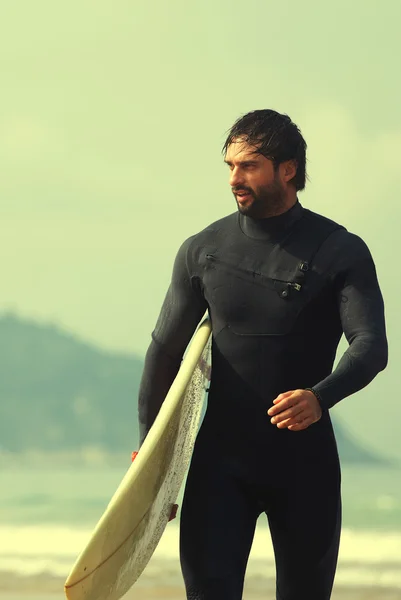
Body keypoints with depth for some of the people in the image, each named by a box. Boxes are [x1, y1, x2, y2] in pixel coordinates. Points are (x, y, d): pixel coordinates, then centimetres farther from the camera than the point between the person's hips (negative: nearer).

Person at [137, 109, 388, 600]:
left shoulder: (341, 252, -3)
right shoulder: (203, 251, 5)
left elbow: (371, 345, -13)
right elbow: (165, 350, 11)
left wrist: (320, 397, -33)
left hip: (305, 458, -1)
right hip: (221, 454, 1)